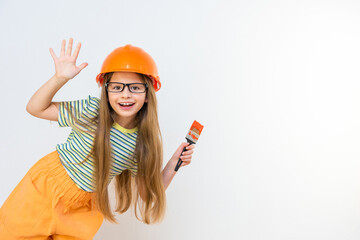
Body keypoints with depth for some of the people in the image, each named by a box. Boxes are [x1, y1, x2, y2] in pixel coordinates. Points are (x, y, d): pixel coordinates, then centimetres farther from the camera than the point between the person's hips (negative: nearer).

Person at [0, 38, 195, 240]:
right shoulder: (92, 111, -19)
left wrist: (174, 163, -17)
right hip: (45, 185, -1)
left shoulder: (145, 143, -14)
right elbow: (35, 108, -11)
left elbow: (149, 192, -4)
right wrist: (60, 78, -25)